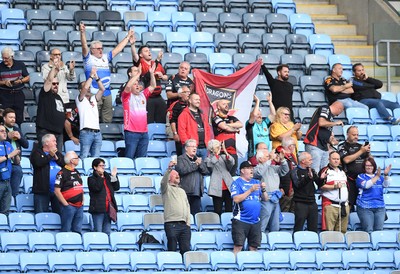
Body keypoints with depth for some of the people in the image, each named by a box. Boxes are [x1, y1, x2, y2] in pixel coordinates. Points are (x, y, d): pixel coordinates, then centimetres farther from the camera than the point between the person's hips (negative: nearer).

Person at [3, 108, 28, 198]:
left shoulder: (17, 129, 17)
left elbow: (26, 145, 15)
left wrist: (20, 137, -2)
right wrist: (8, 137, -18)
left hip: (16, 164, 6)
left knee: (15, 191, 10)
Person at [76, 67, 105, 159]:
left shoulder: (94, 99, 24)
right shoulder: (80, 99, 7)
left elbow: (102, 89, 14)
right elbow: (85, 87, -10)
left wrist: (97, 77, 7)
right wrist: (91, 75, -2)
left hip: (97, 132, 6)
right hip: (86, 132, -5)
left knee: (96, 157, 2)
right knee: (84, 157, -11)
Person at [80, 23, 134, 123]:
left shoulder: (105, 57, 18)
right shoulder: (88, 58, 2)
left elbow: (118, 48, 24)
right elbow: (84, 45, -12)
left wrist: (128, 37, 26)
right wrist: (83, 33, -27)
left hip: (107, 93, 6)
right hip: (94, 93, -6)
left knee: (108, 119, 9)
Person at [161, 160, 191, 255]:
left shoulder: (182, 191, 28)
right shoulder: (167, 189, 10)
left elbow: (187, 206, 23)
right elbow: (163, 181, -13)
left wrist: (188, 222, 9)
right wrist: (169, 169, -28)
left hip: (184, 225, 5)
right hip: (171, 224, -5)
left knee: (186, 249, -2)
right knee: (172, 249, -7)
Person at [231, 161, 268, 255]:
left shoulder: (256, 182, 15)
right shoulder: (237, 183, -1)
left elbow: (265, 199, 14)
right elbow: (236, 199, -14)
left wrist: (263, 190, -6)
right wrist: (250, 190, -17)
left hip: (255, 220, 5)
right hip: (241, 220, -5)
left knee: (254, 247, 6)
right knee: (238, 246, -10)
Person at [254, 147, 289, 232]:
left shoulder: (273, 167, 17)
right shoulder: (257, 168, -4)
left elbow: (285, 170, 17)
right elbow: (259, 172, -26)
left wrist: (282, 159, 1)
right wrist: (270, 160, -20)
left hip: (275, 200, 8)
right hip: (266, 200, -8)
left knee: (275, 228, 12)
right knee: (261, 227, -11)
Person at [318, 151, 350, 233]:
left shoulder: (342, 172, 22)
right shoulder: (325, 171, 0)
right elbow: (321, 186, -11)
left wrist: (348, 202, 22)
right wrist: (334, 186, -18)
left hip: (344, 205, 7)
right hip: (330, 204, -7)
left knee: (342, 231, 6)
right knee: (328, 231, -11)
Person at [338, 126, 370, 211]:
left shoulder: (360, 146, 15)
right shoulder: (343, 146, 2)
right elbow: (347, 160, -14)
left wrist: (368, 153, -3)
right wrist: (361, 151, -12)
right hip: (350, 180, -5)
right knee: (349, 203, -9)